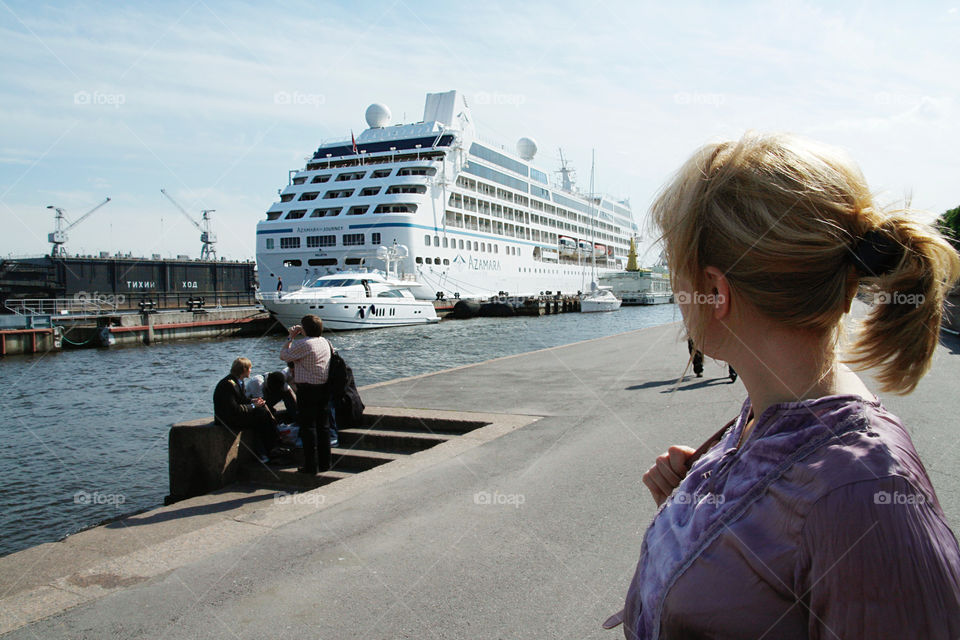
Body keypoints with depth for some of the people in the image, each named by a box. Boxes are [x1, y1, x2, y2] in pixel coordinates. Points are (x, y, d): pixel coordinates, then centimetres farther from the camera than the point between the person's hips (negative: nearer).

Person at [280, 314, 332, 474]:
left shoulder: (302, 344, -17)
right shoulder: (325, 342, 9)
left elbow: (284, 355, -5)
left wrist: (291, 337, 2)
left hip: (307, 390, -8)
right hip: (323, 388, 8)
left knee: (308, 427, -1)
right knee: (322, 425, 14)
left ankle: (311, 466, 2)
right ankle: (325, 463, 20)